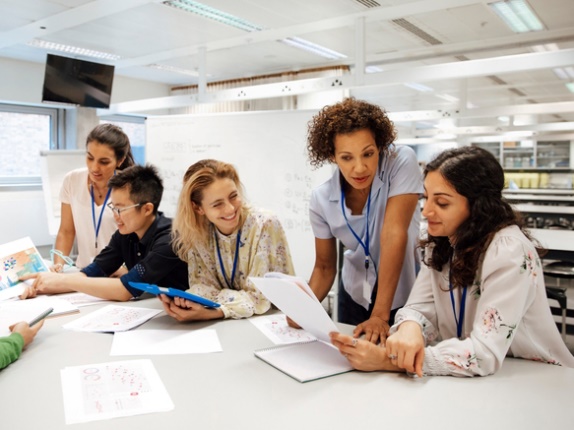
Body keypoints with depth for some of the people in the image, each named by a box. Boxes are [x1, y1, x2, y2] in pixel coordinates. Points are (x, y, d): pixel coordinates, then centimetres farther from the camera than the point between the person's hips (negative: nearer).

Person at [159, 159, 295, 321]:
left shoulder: (266, 225, -17)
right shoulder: (197, 231, -6)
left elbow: (263, 295, -17)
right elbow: (204, 283, -3)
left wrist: (213, 313, -30)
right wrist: (186, 301, -24)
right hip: (226, 325, 3)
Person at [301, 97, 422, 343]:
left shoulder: (401, 161, -24)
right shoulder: (321, 199, -14)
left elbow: (394, 234, -29)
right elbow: (324, 267, -5)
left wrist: (380, 315, -32)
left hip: (405, 295, -3)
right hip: (355, 296, 3)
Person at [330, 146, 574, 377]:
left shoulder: (509, 251, -21)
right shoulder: (441, 242, -2)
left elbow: (485, 353, -27)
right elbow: (419, 308, -6)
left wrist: (387, 361, -31)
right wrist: (409, 328, -29)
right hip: (467, 380, 5)